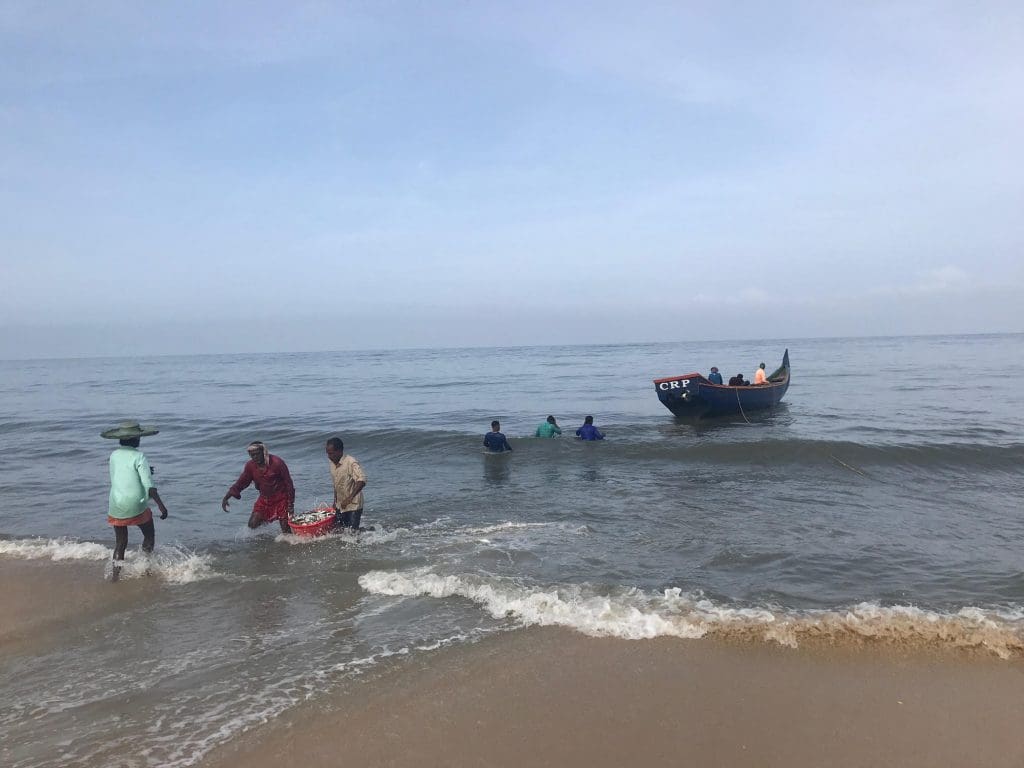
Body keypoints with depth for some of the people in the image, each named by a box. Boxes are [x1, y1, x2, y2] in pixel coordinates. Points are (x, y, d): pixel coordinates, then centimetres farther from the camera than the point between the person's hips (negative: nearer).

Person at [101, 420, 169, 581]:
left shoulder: (114, 455, 5)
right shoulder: (139, 456, -10)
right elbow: (149, 485, -16)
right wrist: (161, 505, -14)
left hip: (116, 506, 5)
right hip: (136, 506, -5)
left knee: (120, 542, 16)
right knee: (149, 535, 17)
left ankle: (115, 573, 11)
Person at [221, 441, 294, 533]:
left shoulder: (277, 462, -18)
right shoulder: (250, 466, -3)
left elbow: (288, 483, -14)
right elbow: (241, 483, 5)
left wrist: (291, 504, -15)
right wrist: (226, 497, -5)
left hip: (281, 499, -5)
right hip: (264, 498, 5)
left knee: (286, 530, -8)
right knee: (252, 524, -2)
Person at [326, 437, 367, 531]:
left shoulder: (350, 462, -19)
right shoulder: (332, 463, 5)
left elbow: (362, 481, -30)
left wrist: (349, 498, -34)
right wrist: (335, 502, 19)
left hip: (353, 505, -7)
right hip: (340, 506, 7)